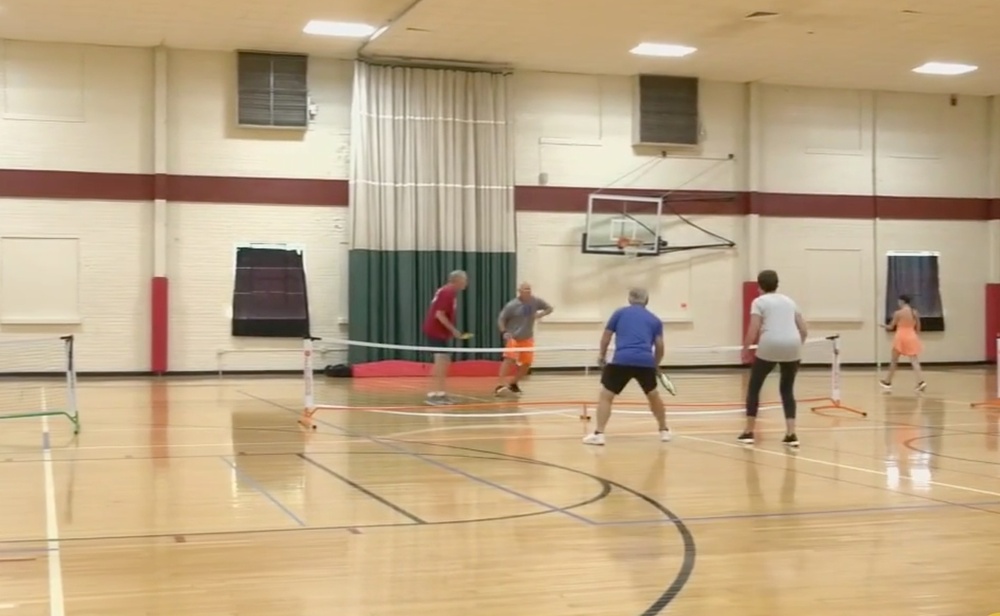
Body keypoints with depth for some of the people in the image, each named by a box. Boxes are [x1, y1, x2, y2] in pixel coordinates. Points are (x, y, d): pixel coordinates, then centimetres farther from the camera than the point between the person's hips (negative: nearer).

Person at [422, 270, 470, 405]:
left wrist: (452, 332, 18)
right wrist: (453, 330, -20)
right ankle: (433, 394, -12)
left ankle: (440, 393, 16)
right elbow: (439, 314, -23)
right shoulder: (447, 293, -16)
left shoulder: (448, 292, 15)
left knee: (444, 362, 12)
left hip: (439, 332, 10)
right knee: (441, 362, -12)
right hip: (436, 332, -10)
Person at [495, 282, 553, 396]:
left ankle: (513, 384, 23)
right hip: (513, 337, -5)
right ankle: (501, 385, -25)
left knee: (527, 363, 6)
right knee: (509, 359, -21)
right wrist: (504, 332, -25)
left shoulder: (535, 301, -5)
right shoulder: (512, 305, -15)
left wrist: (540, 314, -11)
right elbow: (501, 319, -8)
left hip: (527, 338, 5)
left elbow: (549, 308, 9)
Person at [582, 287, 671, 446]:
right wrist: (656, 365, 29)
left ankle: (599, 434, -6)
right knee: (653, 395, 25)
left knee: (605, 396, 6)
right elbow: (659, 345, 13)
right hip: (646, 362, 2)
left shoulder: (620, 313, 17)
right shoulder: (655, 320, 19)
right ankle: (664, 431, 34)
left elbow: (606, 337, 16)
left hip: (621, 361, -2)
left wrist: (602, 357, 32)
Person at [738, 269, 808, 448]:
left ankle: (749, 432, 14)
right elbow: (804, 330, 17)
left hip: (769, 347, -4)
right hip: (792, 347, 4)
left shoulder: (759, 302, 6)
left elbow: (753, 330, -6)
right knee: (787, 389, 16)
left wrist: (745, 349, 6)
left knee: (754, 387, 13)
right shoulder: (789, 301, 21)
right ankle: (791, 434, 4)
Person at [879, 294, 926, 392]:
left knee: (894, 361, 12)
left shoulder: (898, 313, -11)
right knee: (915, 361, -2)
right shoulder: (915, 313, 3)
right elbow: (918, 328, 8)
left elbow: (891, 327, -3)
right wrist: (917, 337, 20)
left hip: (901, 338, -3)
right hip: (912, 338, 4)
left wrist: (883, 326, 17)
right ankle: (921, 382, -17)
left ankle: (888, 381, 24)